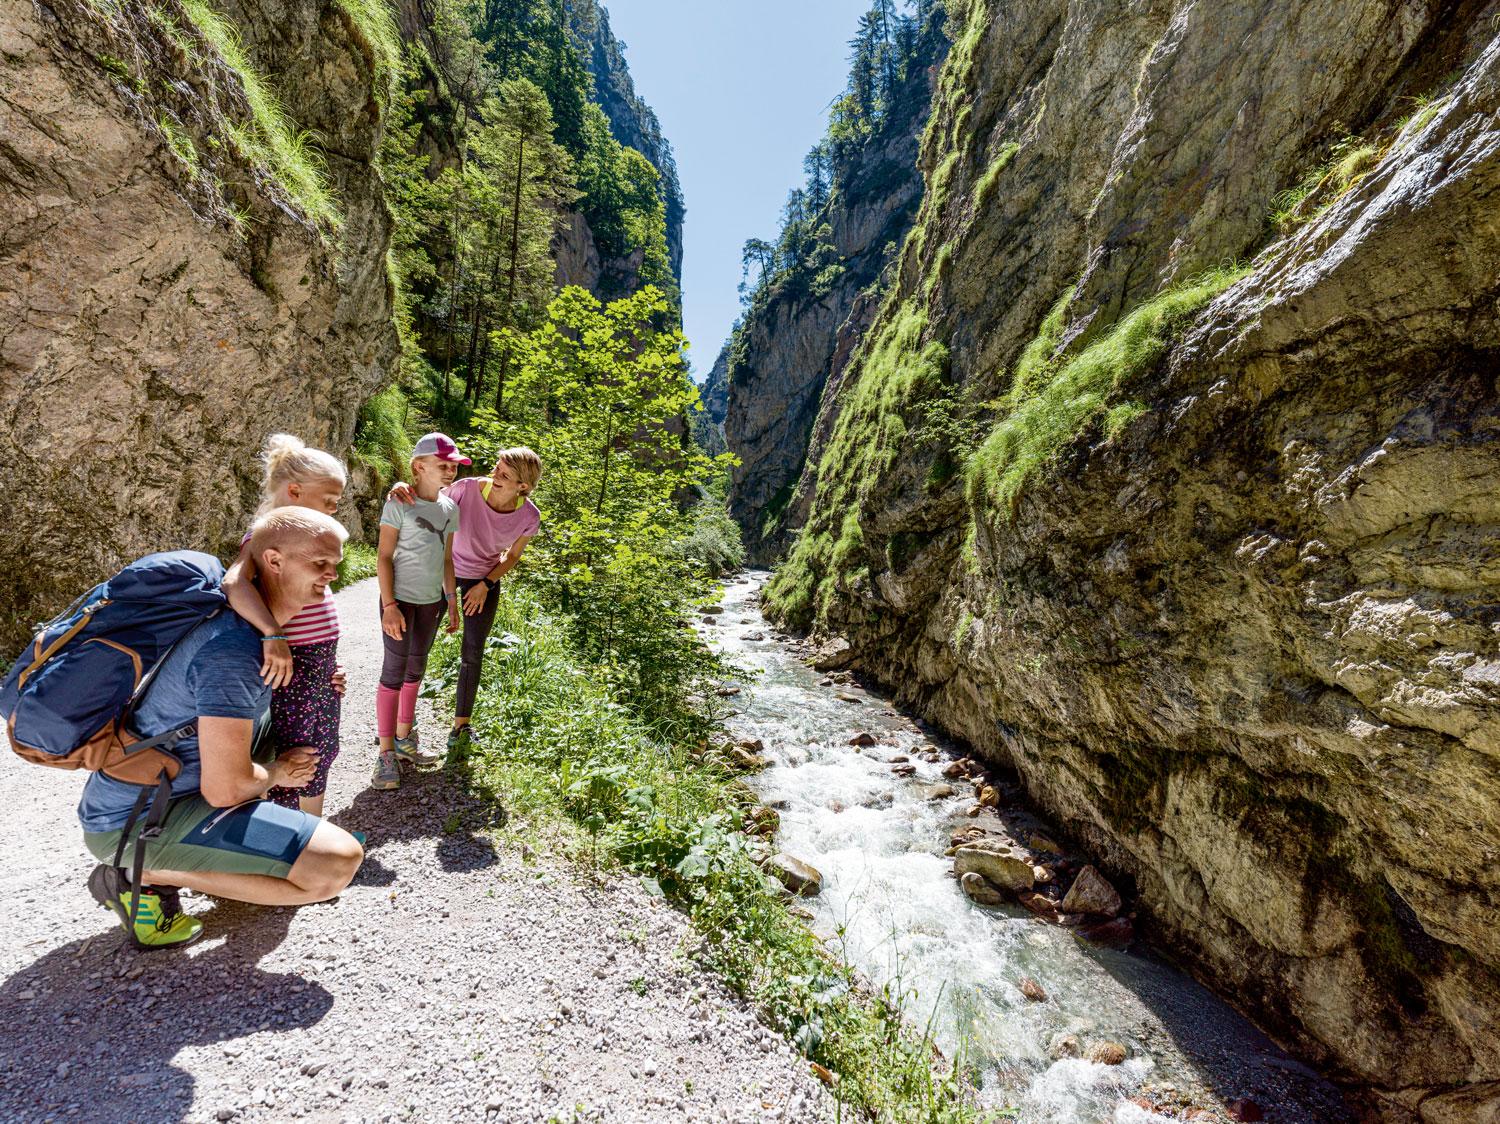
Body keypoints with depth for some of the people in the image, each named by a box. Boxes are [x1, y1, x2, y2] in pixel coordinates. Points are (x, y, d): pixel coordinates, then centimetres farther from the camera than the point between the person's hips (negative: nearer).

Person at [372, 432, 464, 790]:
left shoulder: (449, 508, 5)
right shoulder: (400, 503, -12)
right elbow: (384, 557, -12)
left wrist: (451, 599, 10)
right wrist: (389, 605, -17)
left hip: (431, 601, 6)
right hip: (401, 600, -6)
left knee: (416, 670, 16)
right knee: (394, 672, -1)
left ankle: (404, 738, 32)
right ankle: (386, 753, 11)